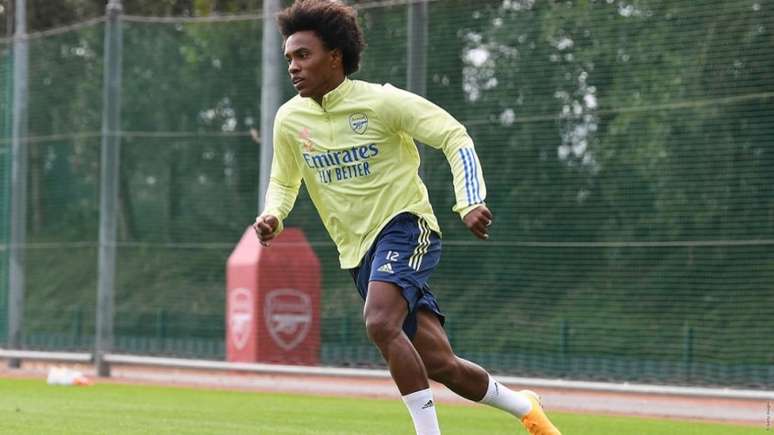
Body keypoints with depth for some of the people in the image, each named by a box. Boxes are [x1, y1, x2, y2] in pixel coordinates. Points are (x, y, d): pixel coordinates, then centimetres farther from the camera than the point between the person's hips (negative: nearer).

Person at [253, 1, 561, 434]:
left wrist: (470, 203, -21)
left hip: (405, 225, -5)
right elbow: (284, 182, 18)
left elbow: (455, 137, -8)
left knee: (380, 323, -32)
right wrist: (272, 216, -4)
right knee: (439, 364, 2)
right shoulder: (290, 119, 3)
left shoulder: (381, 101, -12)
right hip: (358, 249, 5)